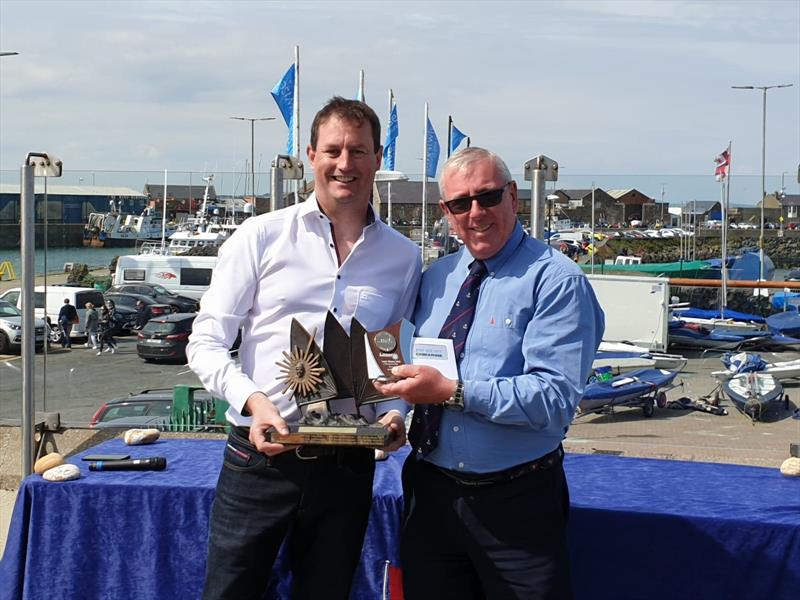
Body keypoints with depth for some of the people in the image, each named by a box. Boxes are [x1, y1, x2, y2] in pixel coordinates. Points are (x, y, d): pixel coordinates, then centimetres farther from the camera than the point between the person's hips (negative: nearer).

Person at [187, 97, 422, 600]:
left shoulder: (403, 257, 6)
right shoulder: (262, 236, -1)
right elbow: (206, 342, -1)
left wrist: (395, 413, -7)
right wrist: (253, 401, -18)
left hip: (348, 464, 2)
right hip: (260, 456, -2)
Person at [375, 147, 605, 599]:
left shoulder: (556, 281, -11)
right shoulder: (436, 277, 11)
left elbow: (556, 399, -21)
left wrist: (453, 391, -25)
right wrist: (402, 374, -3)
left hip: (517, 503, -5)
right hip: (430, 493, 6)